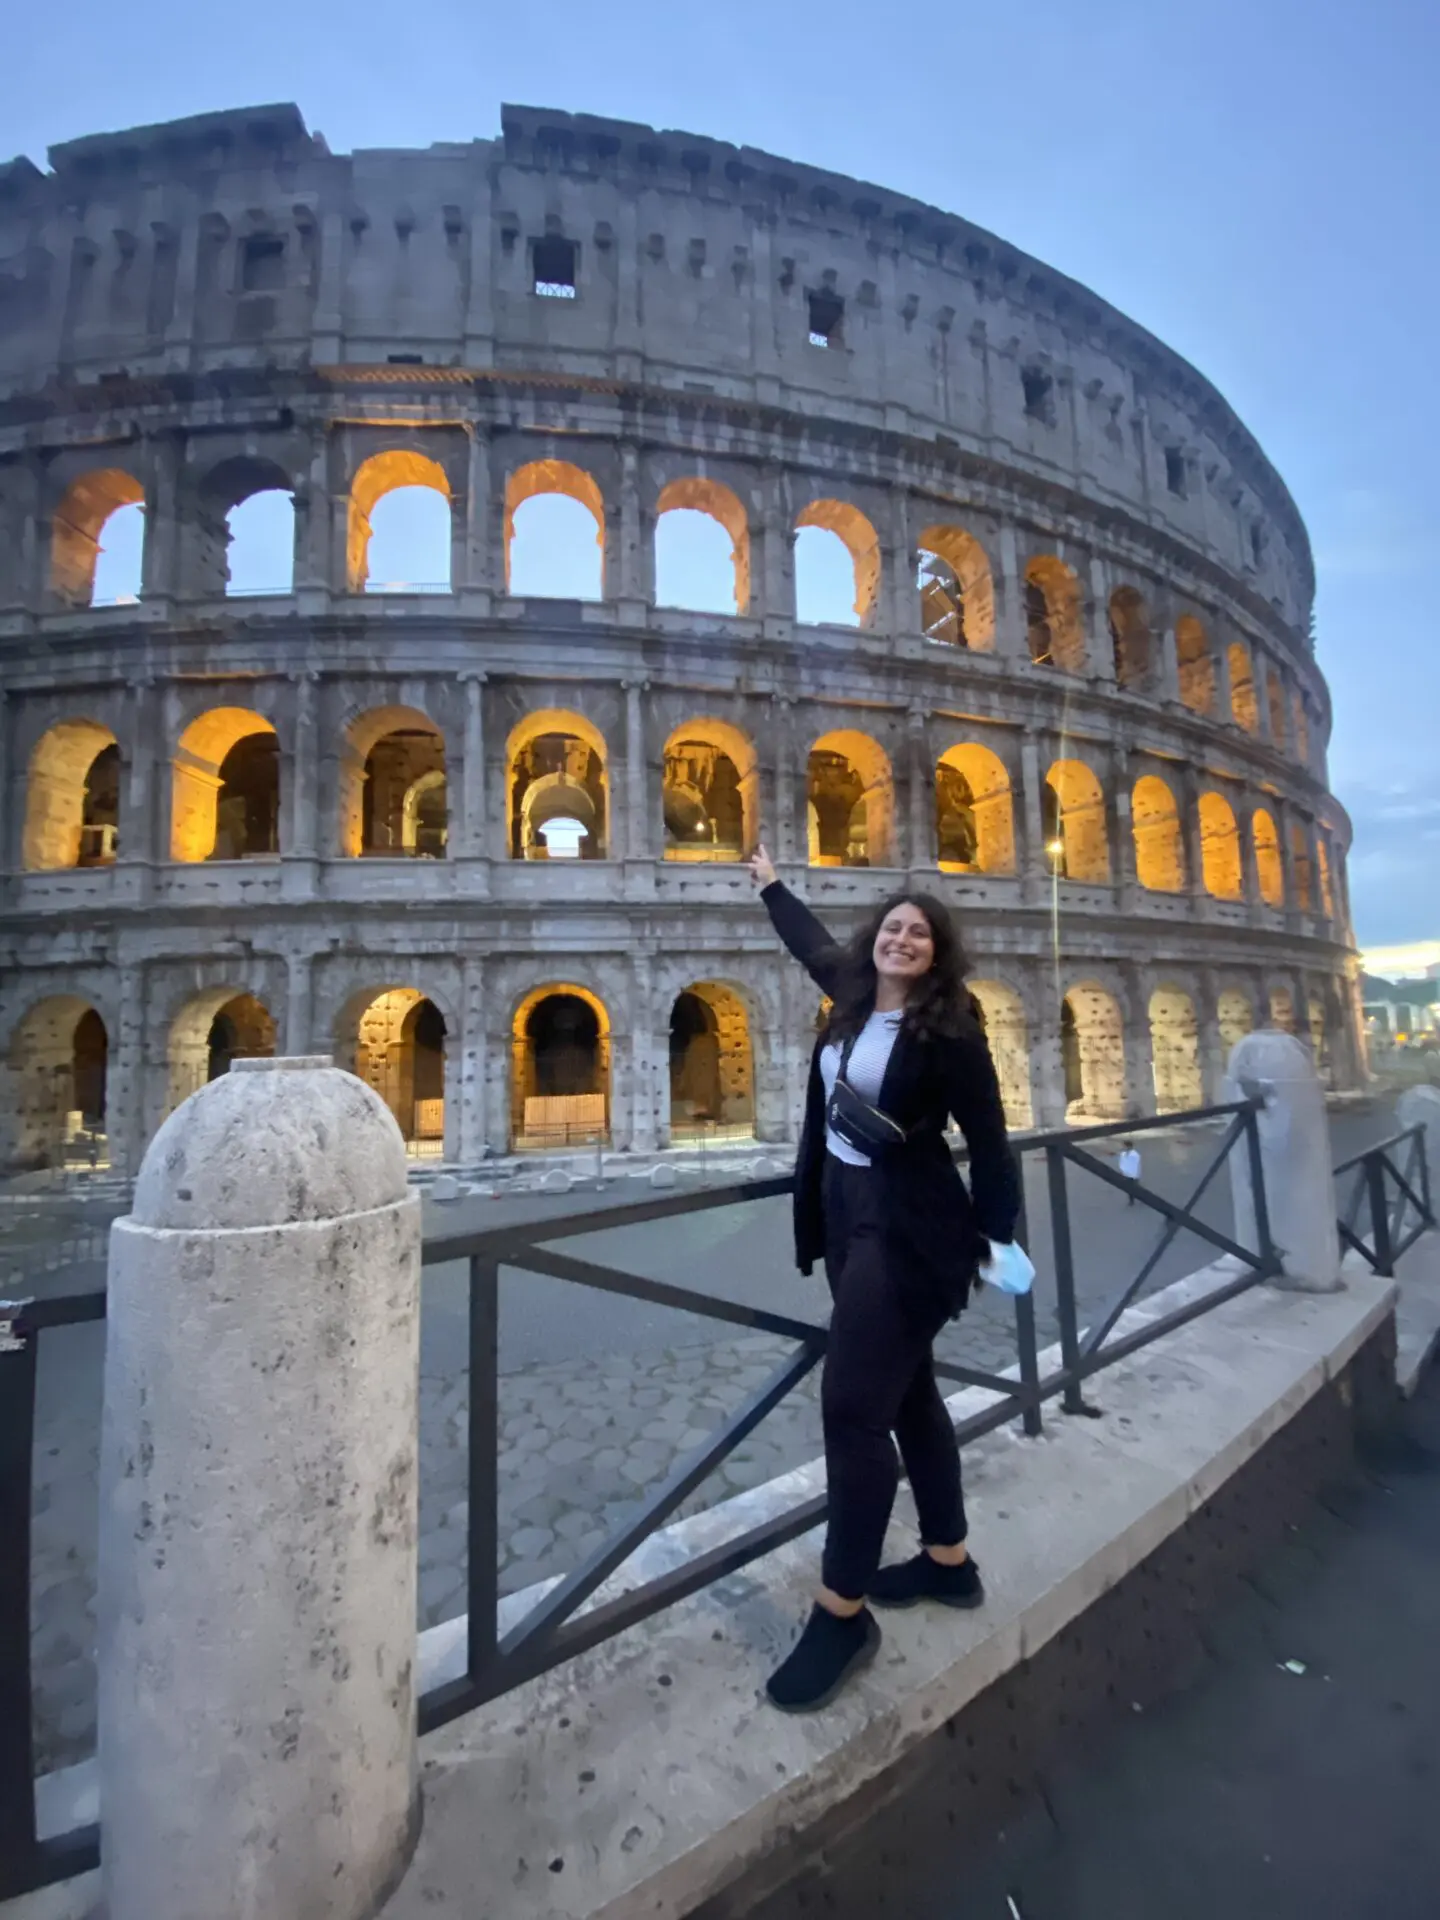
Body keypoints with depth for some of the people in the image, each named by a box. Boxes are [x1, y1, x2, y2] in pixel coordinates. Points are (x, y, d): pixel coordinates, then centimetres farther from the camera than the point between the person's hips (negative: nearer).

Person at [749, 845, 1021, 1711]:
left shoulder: (949, 1031, -13)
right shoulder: (854, 997, 4)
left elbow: (990, 1141, -8)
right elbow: (814, 941, 23)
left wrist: (995, 1237, -4)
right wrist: (771, 884, 36)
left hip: (909, 1227, -7)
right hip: (848, 1212, 8)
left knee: (852, 1403, -8)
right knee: (906, 1391, 18)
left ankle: (843, 1614, 10)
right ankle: (949, 1560, 37)